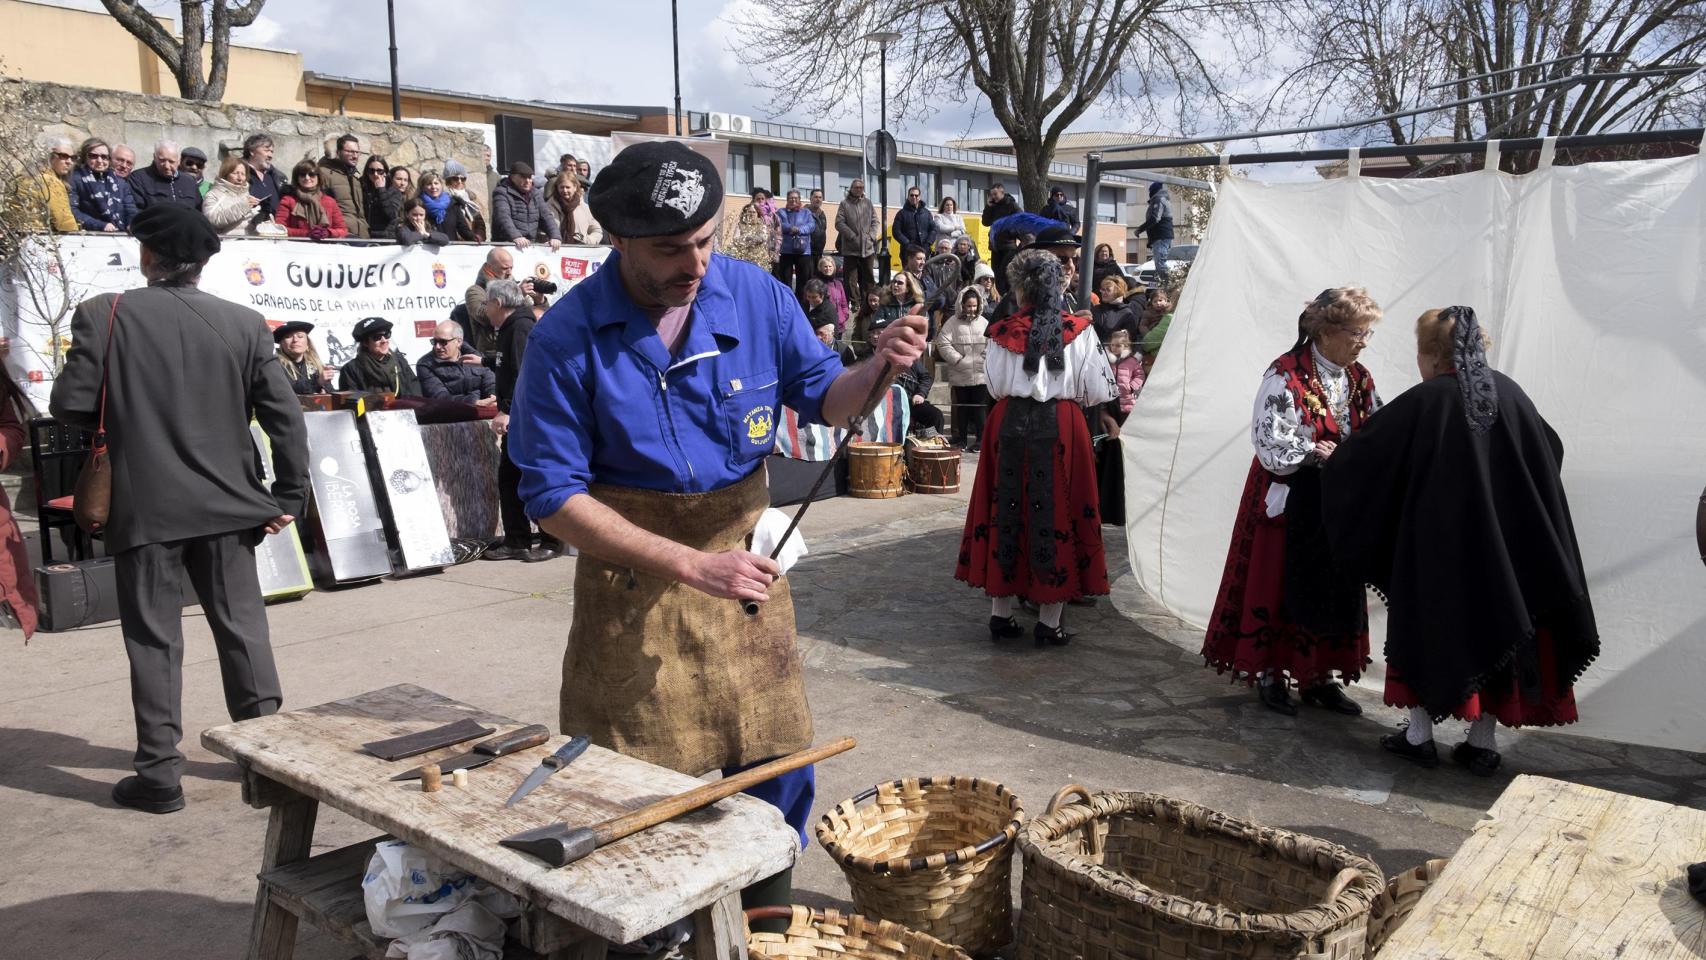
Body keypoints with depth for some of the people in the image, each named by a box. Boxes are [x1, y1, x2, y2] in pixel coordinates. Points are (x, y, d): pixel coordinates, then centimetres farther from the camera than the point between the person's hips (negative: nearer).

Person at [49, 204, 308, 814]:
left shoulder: (104, 315, -6)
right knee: (242, 627, 12)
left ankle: (159, 774, 12)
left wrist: (124, 413, 14)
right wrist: (290, 497, 3)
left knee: (153, 639, 7)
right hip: (228, 505, 2)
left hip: (145, 508, -2)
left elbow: (70, 407, -7)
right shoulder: (244, 324, -1)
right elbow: (285, 417, -3)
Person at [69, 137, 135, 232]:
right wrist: (101, 226, -16)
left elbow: (131, 211, 15)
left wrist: (132, 225, -8)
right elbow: (72, 211, -5)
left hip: (121, 234, 3)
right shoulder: (75, 179, 6)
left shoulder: (120, 182, 21)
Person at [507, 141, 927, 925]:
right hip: (632, 571, -3)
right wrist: (690, 565, -24)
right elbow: (553, 493, -16)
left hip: (744, 547, 3)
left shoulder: (757, 296, -7)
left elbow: (822, 399, 3)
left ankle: (767, 924, 36)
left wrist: (876, 370, -21)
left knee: (776, 767, 13)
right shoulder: (568, 336, -16)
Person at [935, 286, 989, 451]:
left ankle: (981, 440, 7)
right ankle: (961, 440, 18)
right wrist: (958, 360, -11)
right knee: (961, 408, 9)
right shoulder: (953, 322, 0)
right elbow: (943, 344, -7)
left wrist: (985, 361, -5)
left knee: (980, 409, 0)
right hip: (959, 375, -1)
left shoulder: (983, 323, 7)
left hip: (981, 375, 1)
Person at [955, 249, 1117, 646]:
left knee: (1007, 510, 11)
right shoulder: (1077, 331, -5)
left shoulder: (1002, 332, -2)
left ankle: (1001, 613, 17)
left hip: (1009, 424, 1)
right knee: (1055, 513, 5)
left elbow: (995, 387, 5)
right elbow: (1097, 390, -3)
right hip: (1060, 425, -1)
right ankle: (1049, 620, 9)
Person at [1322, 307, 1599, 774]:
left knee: (1428, 631, 11)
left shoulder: (1421, 402, -13)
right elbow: (1551, 452, 12)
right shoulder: (1509, 393, 0)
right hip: (1506, 544, 4)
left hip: (1437, 545, -4)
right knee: (1495, 628, 13)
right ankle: (1483, 743, 19)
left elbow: (1358, 456, -8)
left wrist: (1330, 460, 13)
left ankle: (1419, 736, 17)